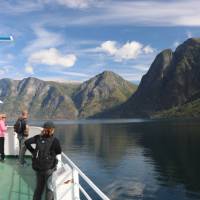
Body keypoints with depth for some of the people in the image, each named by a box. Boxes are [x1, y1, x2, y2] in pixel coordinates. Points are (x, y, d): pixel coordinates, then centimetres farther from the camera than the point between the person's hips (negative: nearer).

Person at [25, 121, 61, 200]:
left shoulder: (38, 137, -5)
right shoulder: (55, 140, -16)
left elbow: (27, 142, -8)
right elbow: (59, 152, -3)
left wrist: (33, 151, 1)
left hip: (38, 166, 5)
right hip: (48, 167, -5)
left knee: (39, 186, 22)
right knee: (50, 188, 12)